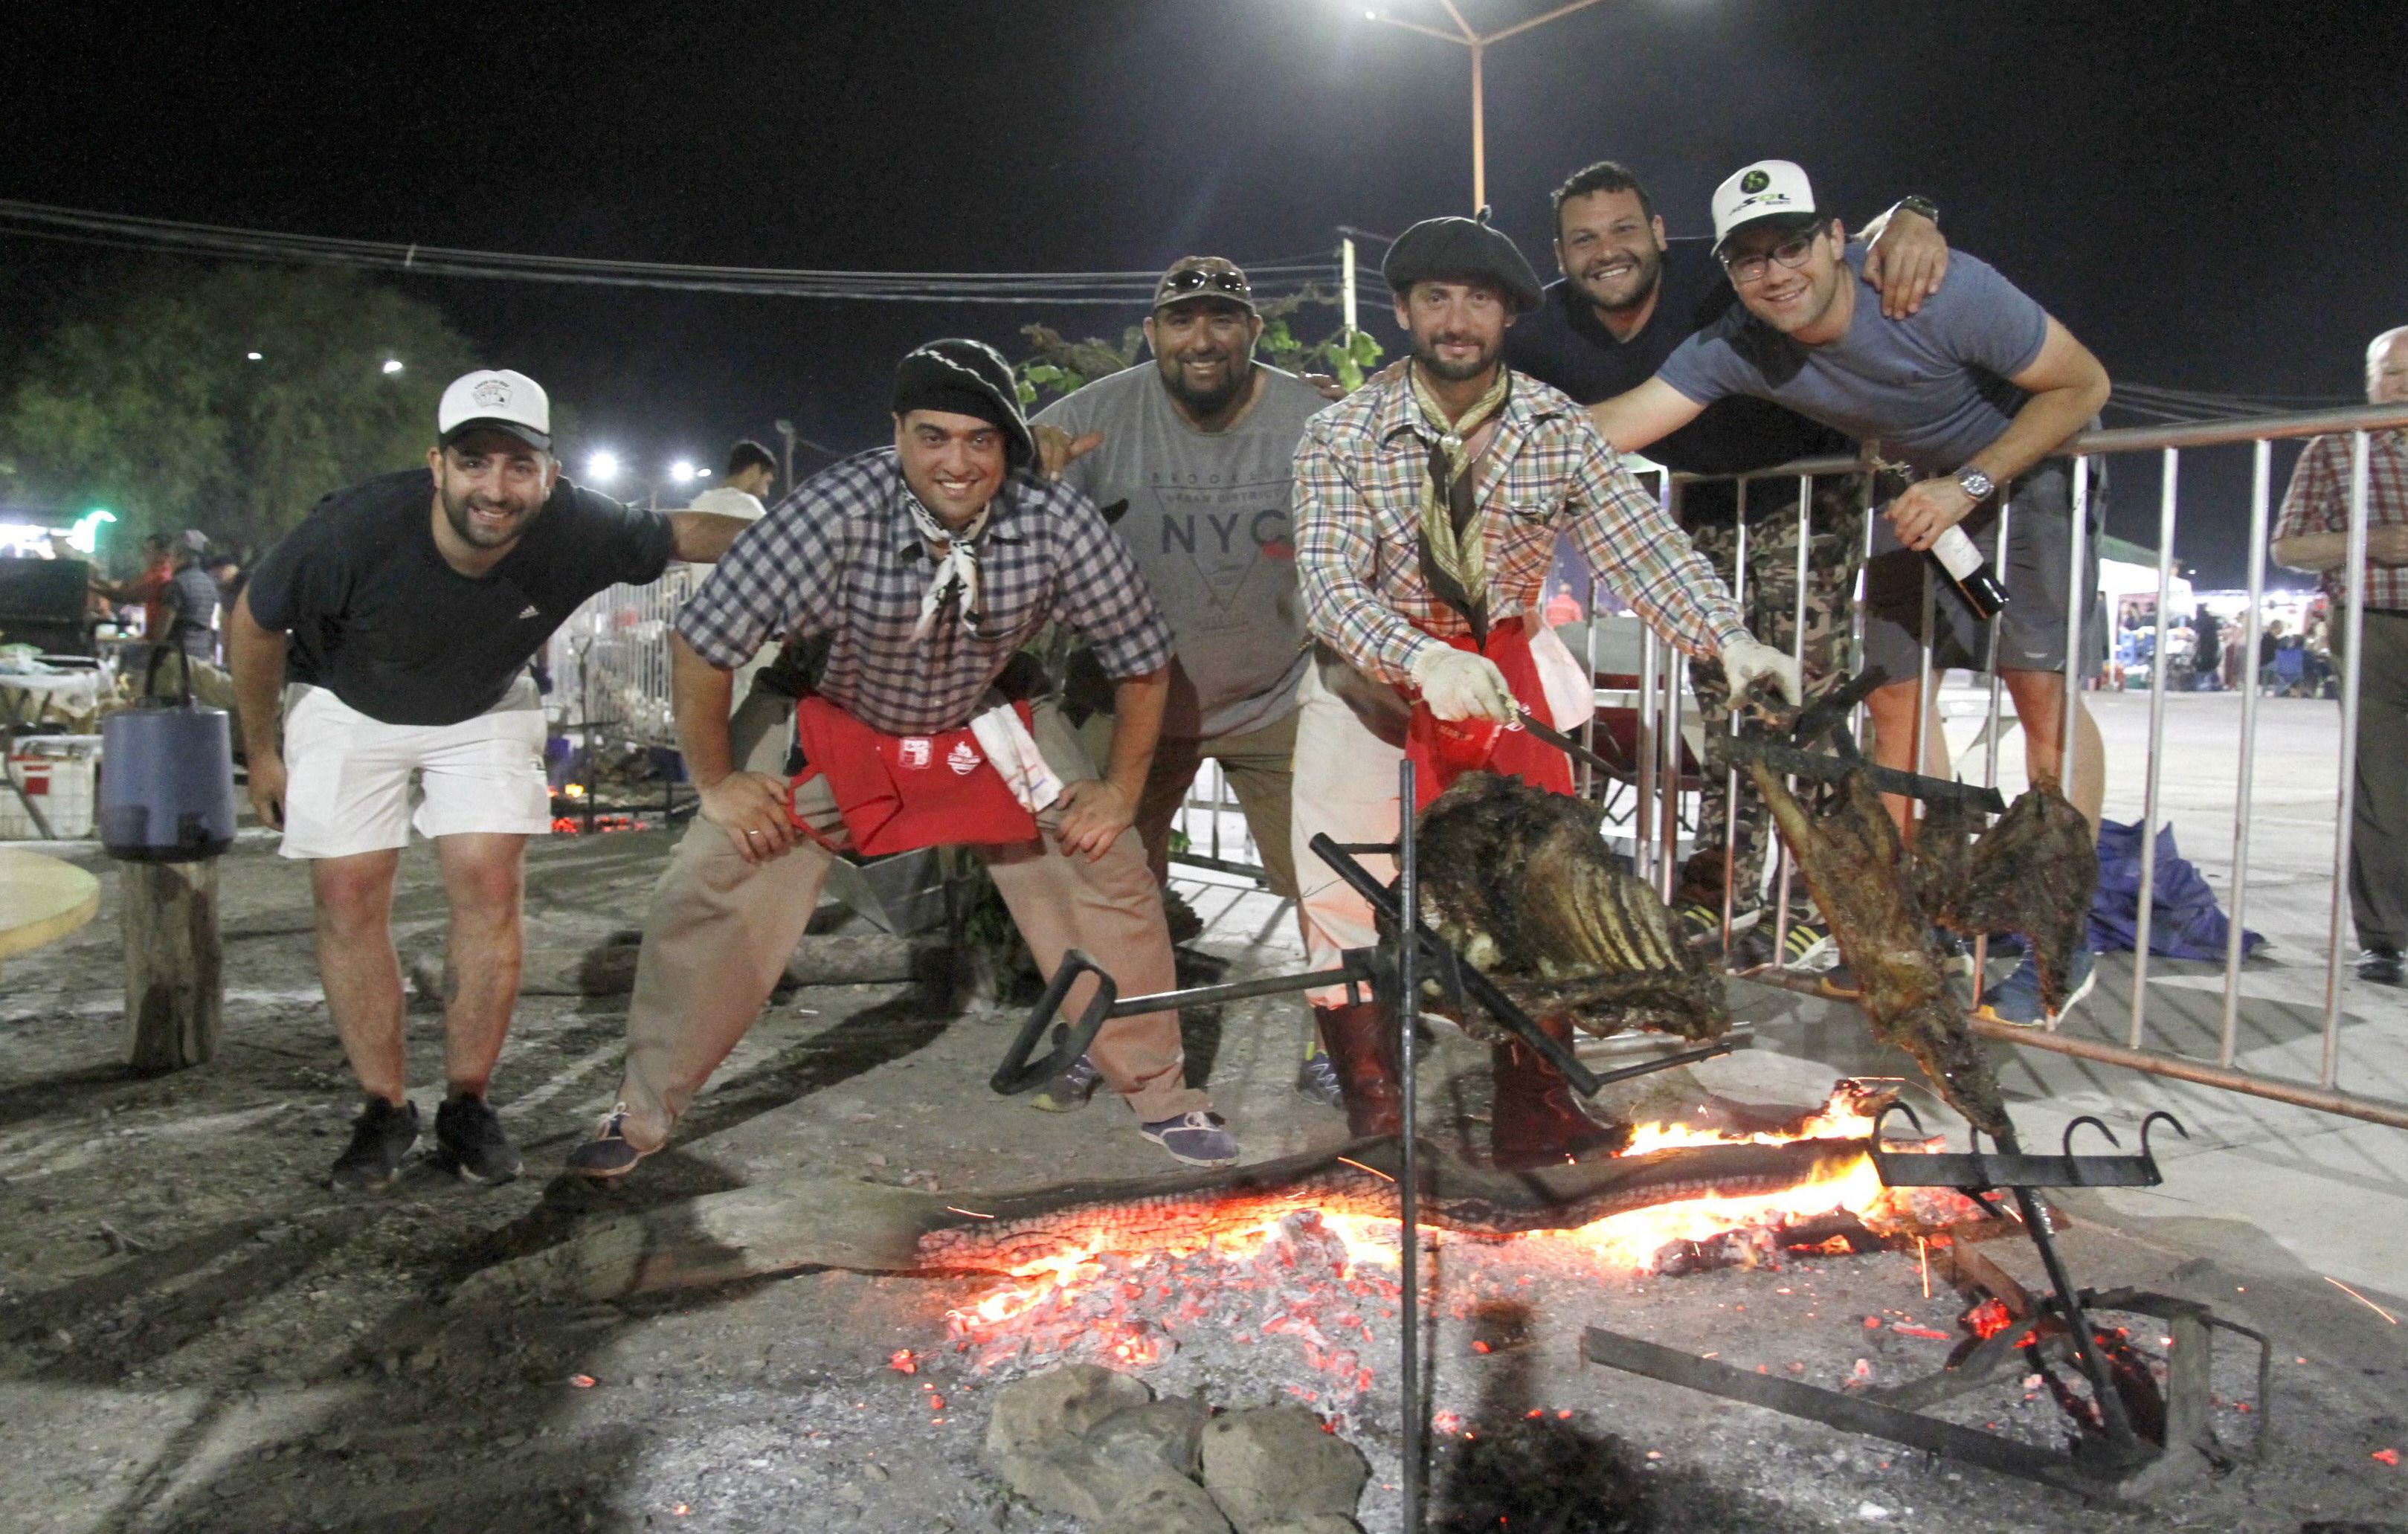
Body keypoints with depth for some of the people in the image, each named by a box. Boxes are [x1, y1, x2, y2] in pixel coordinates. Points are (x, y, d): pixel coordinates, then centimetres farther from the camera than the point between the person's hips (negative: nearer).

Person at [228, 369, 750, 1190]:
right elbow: (255, 622, -15)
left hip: (484, 707, 1)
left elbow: (682, 532, -9)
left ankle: (467, 1107, 6)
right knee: (349, 898, -5)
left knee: (490, 888, -8)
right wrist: (262, 751, -4)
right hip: (348, 705, -1)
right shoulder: (356, 528, -34)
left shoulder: (574, 529, -30)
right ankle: (385, 1109, 10)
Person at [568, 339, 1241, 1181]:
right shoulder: (833, 512, -34)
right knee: (708, 888, -8)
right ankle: (641, 1115, 14)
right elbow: (701, 642, -25)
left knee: (1110, 875, -6)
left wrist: (1123, 788, -8)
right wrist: (717, 782, -15)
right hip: (828, 716, -1)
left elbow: (1141, 655, -12)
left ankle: (1163, 1098, 14)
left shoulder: (1058, 521, -27)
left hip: (988, 715, 2)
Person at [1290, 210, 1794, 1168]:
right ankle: (1374, 1120, 4)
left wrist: (1730, 639, -30)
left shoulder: (1556, 429, -5)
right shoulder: (1342, 435, -11)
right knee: (1342, 893, -11)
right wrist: (1427, 662, -39)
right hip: (1371, 674, -2)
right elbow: (1330, 583, -21)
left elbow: (1640, 543, -13)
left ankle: (1536, 1117, 12)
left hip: (1502, 665, 2)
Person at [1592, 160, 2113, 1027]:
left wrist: (1970, 485, -29)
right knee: (1891, 687, 1)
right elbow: (1613, 426, -25)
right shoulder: (1735, 348, -19)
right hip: (1922, 485, 5)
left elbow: (2083, 383, -21)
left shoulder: (1941, 291, -31)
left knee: (2039, 684, -15)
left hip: (2027, 464, -5)